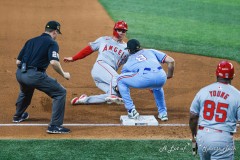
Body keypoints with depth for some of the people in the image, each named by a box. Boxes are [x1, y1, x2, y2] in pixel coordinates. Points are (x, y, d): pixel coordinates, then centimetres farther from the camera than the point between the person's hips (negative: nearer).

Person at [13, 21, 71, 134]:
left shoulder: (31, 41, 21)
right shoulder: (52, 43, 3)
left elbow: (18, 61, 18)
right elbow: (54, 62, -14)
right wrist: (63, 74, 0)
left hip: (19, 74, 7)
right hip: (35, 75, -7)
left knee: (25, 91, 39)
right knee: (60, 92, 1)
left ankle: (18, 116, 58)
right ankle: (54, 126, -7)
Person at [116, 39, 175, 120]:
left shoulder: (127, 63, 32)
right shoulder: (151, 51, 34)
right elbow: (171, 61, 24)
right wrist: (169, 75, 41)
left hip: (145, 78, -3)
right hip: (161, 78, 3)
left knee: (120, 79, 21)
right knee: (157, 86, 41)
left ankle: (131, 111, 16)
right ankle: (162, 113, 34)